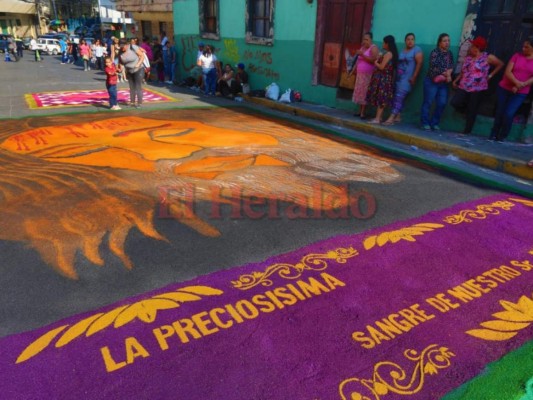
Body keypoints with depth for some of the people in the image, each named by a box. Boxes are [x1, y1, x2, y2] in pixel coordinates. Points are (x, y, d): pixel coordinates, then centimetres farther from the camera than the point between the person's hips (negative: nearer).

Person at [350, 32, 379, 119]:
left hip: (368, 75, -7)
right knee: (359, 93, 6)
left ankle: (363, 113, -6)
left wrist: (362, 54, -25)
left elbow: (373, 60, -21)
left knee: (364, 93, -8)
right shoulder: (362, 47, 15)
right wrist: (353, 71, 14)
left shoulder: (373, 48, -8)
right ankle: (360, 111, 12)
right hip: (360, 74, 7)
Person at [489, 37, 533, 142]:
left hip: (520, 93, -1)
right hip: (504, 89, 1)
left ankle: (502, 137, 2)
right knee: (499, 113, 5)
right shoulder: (517, 55, 2)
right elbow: (507, 72, -7)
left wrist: (521, 85, -19)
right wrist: (517, 83, -21)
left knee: (509, 114, -14)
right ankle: (493, 135, 19)